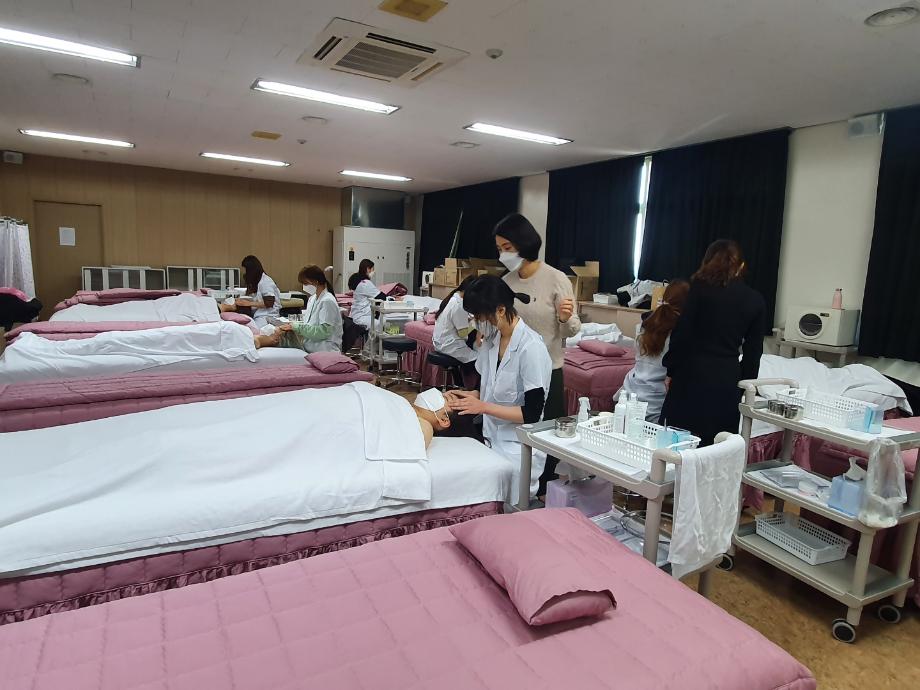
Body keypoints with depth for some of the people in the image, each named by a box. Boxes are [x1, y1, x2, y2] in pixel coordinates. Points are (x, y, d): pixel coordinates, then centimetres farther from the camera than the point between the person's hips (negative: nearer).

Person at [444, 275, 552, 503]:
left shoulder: (531, 348, -21)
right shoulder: (490, 340, 2)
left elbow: (531, 414, -20)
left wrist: (482, 406, -21)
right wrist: (467, 396, -6)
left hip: (517, 448, -6)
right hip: (491, 439, 7)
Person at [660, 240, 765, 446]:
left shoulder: (700, 287, -1)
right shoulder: (755, 300, 9)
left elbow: (682, 334, -6)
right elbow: (753, 352, 10)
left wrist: (671, 371, 2)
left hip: (693, 375, -3)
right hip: (729, 380, 3)